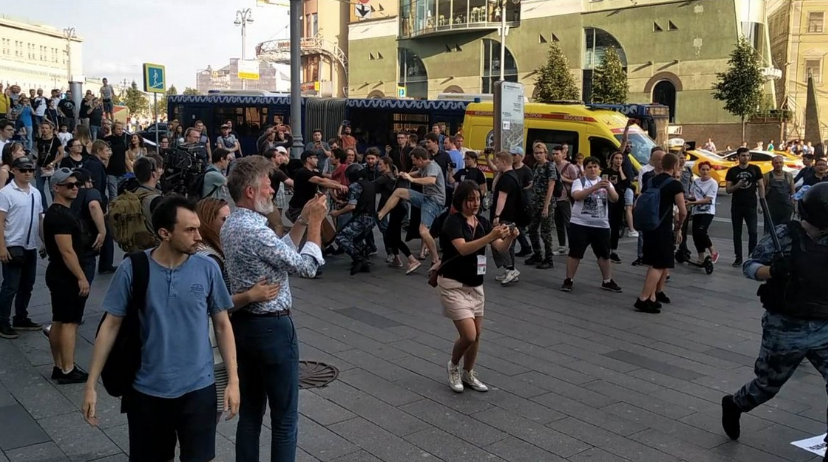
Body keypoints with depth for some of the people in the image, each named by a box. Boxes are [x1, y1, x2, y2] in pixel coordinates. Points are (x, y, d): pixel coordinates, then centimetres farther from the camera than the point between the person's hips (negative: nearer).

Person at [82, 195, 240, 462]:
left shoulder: (208, 268, -7)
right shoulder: (132, 269, -11)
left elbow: (222, 325, 1)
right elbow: (111, 325, -3)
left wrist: (233, 380, -2)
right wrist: (91, 384, -4)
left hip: (198, 389, 0)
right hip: (147, 390, 0)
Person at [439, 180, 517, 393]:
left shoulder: (483, 222, 4)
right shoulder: (453, 221, -16)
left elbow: (501, 248, -5)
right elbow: (463, 248, -33)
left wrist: (509, 237, -26)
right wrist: (491, 236, -42)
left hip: (476, 286, 7)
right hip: (454, 286, -7)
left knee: (476, 334, 10)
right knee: (469, 335, -12)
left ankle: (468, 373, 31)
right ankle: (453, 366, 18)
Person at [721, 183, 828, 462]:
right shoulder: (784, 236, -12)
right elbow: (749, 266, -8)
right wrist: (773, 270, -27)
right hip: (786, 329, -3)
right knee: (768, 385, 14)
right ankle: (733, 405, 45)